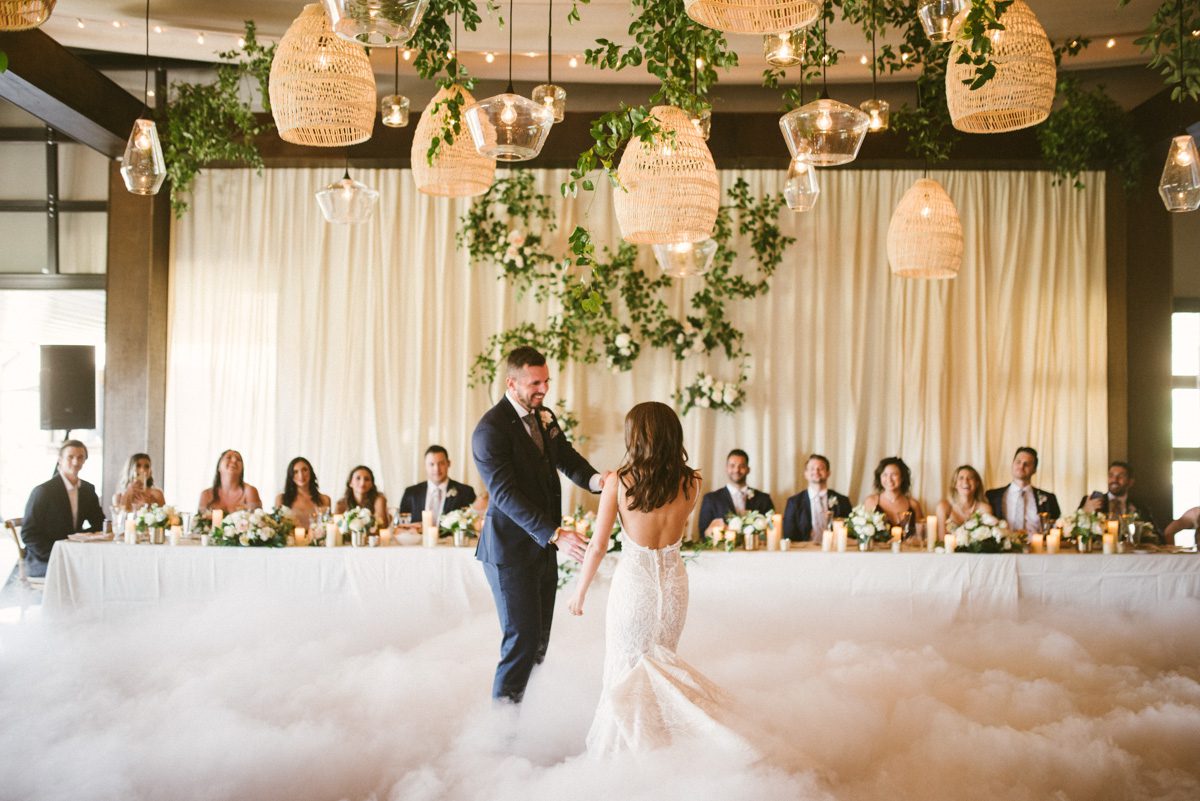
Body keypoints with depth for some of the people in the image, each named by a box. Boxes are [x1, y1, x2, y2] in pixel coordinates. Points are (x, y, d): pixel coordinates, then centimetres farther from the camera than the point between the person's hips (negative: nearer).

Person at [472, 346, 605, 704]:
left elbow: (567, 458, 8)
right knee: (523, 638, -5)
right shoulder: (490, 430, -19)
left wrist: (594, 479, -17)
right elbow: (505, 494, -25)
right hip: (511, 550, -8)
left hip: (542, 544, 8)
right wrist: (555, 534, -33)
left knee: (540, 637, 13)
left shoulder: (544, 417, 8)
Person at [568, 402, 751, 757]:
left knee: (624, 668, 14)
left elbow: (598, 545, -9)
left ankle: (625, 746, 13)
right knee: (660, 660, 22)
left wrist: (579, 592, 5)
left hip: (633, 583, -3)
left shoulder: (618, 482, -13)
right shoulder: (690, 483, -6)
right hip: (673, 581, 3)